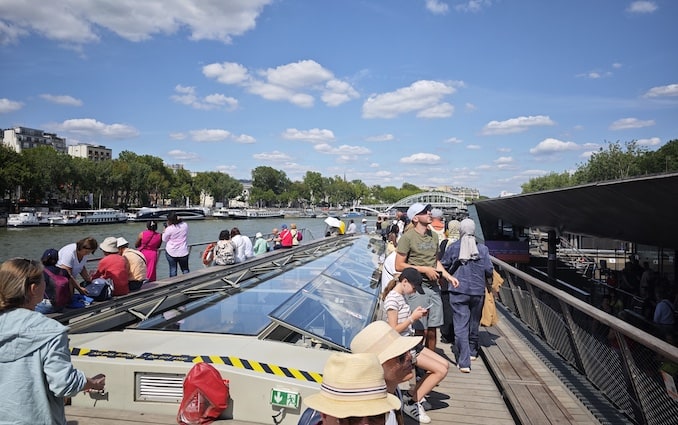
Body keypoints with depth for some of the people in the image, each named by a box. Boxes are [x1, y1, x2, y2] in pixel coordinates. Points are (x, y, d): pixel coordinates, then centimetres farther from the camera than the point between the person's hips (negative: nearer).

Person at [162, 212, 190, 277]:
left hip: (171, 252, -3)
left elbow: (164, 240, -2)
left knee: (172, 270, 8)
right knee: (185, 270, 11)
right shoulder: (185, 225, -3)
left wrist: (165, 229, 5)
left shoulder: (169, 229, -15)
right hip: (183, 252, 3)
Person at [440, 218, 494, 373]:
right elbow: (489, 270, -2)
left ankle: (464, 362, -7)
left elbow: (443, 266, 5)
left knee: (460, 325, -2)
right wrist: (485, 278, 20)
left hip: (458, 290, -2)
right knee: (474, 322, 19)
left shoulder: (453, 247, -3)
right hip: (478, 291, 2)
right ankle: (472, 352, 37)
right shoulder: (482, 248, -2)